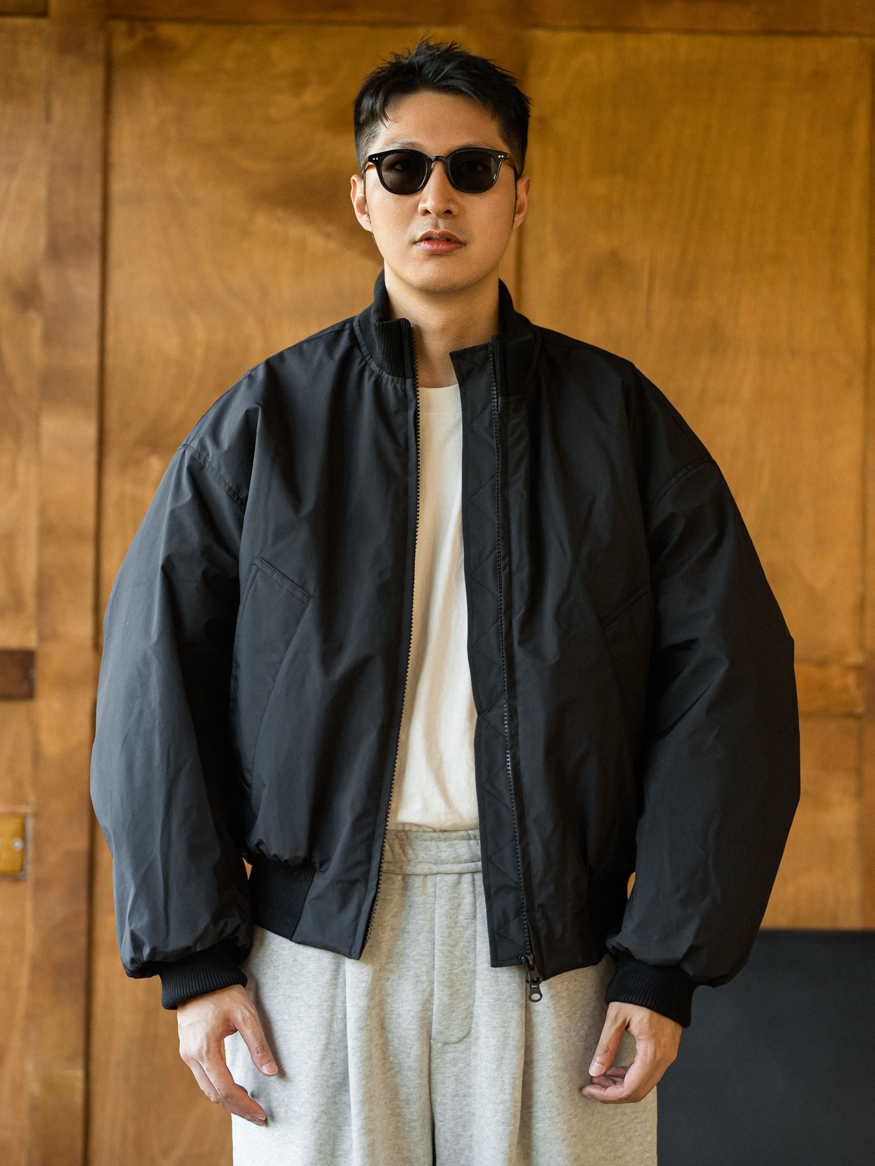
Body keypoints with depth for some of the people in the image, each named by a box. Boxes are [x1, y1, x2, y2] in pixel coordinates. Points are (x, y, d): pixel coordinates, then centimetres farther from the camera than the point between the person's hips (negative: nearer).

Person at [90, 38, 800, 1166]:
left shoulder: (617, 416, 5)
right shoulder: (263, 423, 5)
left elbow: (727, 681, 1)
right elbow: (155, 685, 4)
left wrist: (665, 962, -6)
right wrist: (194, 955, -3)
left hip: (557, 938, 0)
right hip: (318, 937, 0)